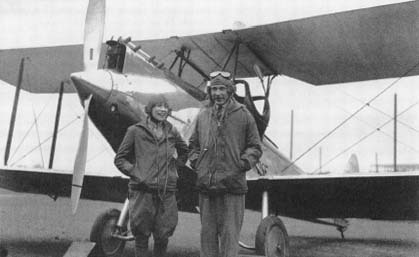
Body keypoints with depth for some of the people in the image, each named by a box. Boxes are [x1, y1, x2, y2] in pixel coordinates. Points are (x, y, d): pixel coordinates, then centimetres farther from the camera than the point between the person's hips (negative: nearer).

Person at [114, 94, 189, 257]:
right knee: (141, 236, 4)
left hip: (166, 192, 3)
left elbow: (185, 152, 27)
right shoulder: (135, 131, 0)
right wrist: (136, 174, -7)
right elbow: (120, 159, 4)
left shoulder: (171, 132, 9)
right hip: (142, 191, -2)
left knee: (163, 236, 5)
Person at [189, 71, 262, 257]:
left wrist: (244, 162, -7)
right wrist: (195, 161, 8)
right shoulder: (203, 116, 11)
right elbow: (193, 144, 23)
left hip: (233, 185, -3)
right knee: (207, 232, 9)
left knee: (229, 233, -2)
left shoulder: (243, 116, 2)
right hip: (206, 184, 3)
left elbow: (255, 147, 7)